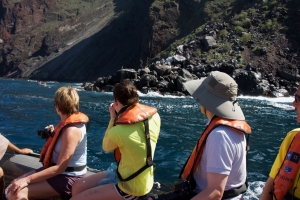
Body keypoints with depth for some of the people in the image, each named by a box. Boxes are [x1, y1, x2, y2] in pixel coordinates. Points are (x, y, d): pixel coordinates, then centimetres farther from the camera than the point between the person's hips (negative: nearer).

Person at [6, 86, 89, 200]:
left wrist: (27, 179, -27)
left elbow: (60, 167, -27)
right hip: (63, 172, 10)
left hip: (68, 178, -10)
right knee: (14, 186, 6)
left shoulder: (72, 130, -24)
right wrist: (53, 134, 12)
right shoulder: (70, 122, 6)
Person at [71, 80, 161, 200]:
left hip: (130, 188, -8)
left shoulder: (118, 131, -29)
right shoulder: (154, 115, -10)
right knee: (78, 186, 16)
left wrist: (113, 119, 1)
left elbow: (106, 147, -4)